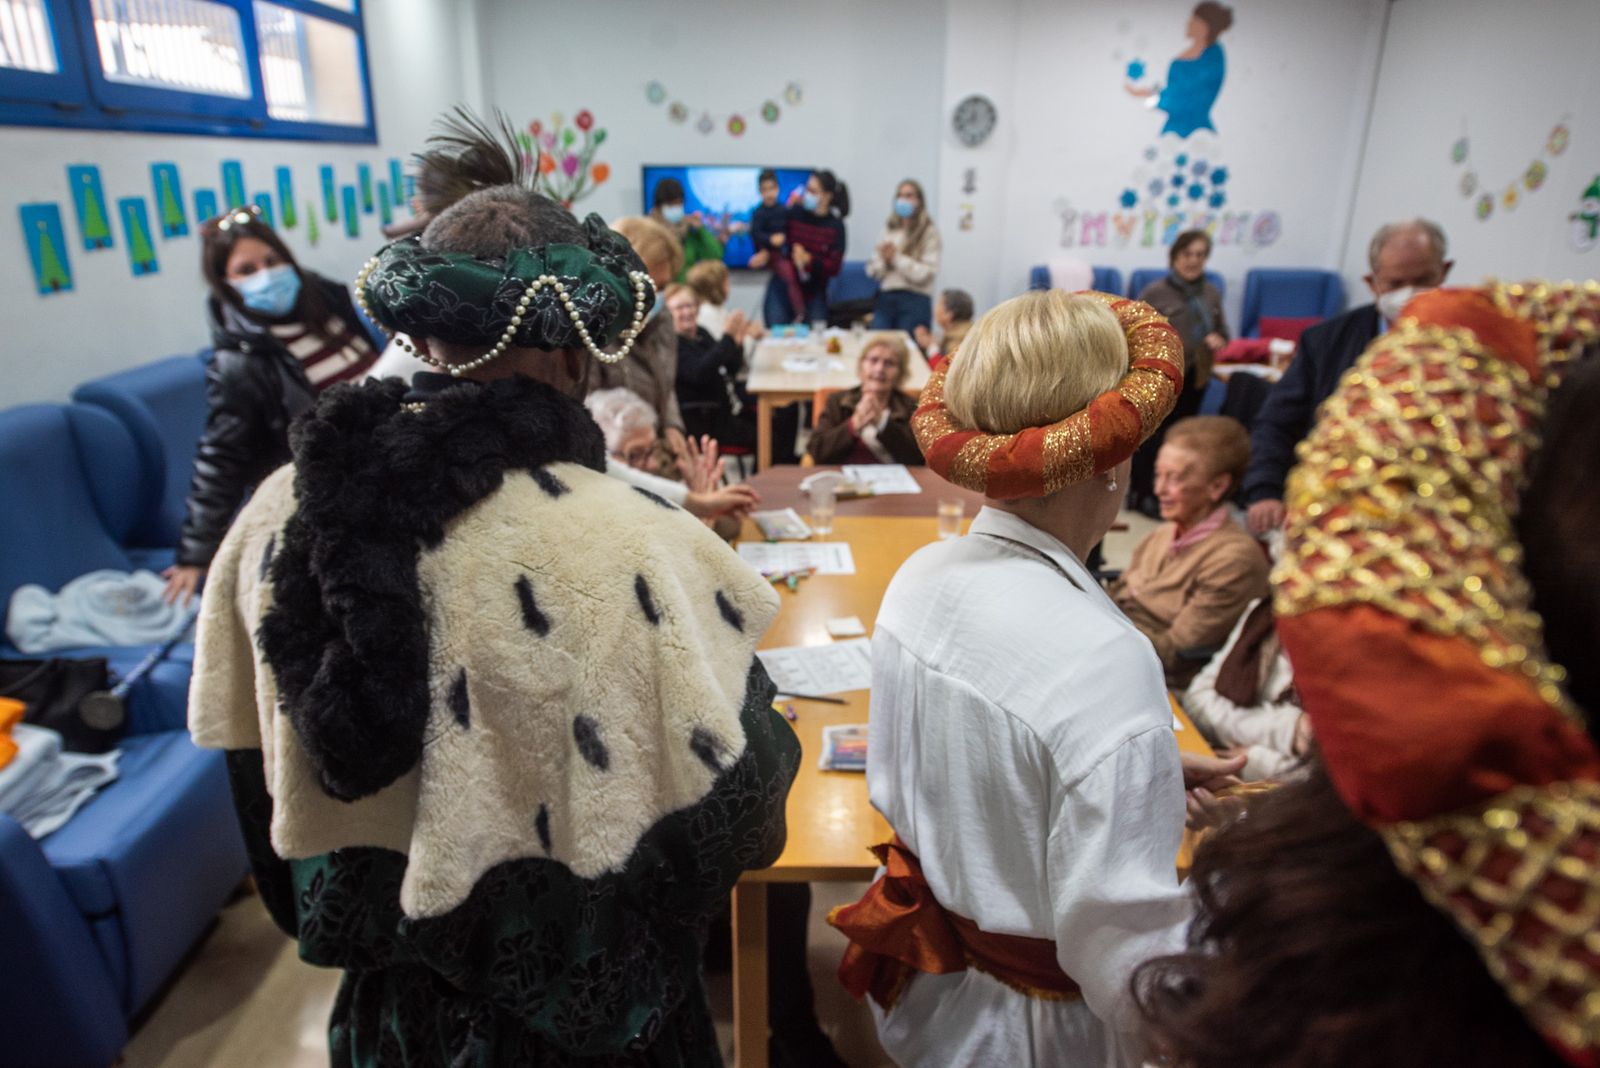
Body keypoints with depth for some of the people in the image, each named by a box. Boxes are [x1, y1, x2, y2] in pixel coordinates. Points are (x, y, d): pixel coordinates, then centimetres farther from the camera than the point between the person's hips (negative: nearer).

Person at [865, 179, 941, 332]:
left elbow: (926, 273, -8)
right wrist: (884, 260, -8)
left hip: (914, 300, -4)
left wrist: (896, 258, -8)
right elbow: (872, 270, 12)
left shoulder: (930, 231, 0)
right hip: (885, 298, 4)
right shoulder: (888, 229, 12)